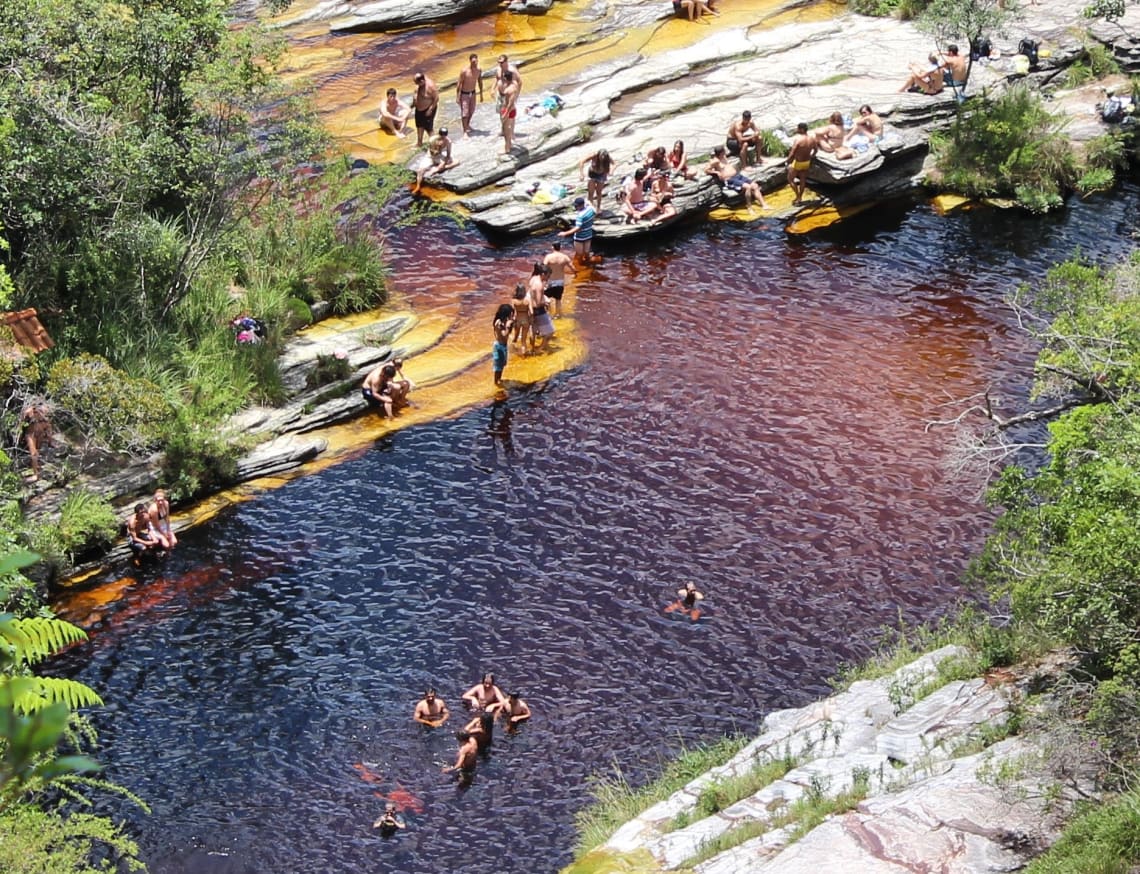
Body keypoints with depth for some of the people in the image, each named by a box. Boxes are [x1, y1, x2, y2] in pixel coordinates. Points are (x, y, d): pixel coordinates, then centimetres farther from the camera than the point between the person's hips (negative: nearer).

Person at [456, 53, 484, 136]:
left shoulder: (478, 70, -8)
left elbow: (480, 82, 6)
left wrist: (481, 95, 11)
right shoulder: (464, 71, -23)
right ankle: (465, 131, 5)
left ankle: (467, 124, 46)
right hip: (464, 94, -5)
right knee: (465, 113, -4)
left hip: (473, 93, 5)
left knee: (471, 111, 20)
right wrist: (457, 97, -13)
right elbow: (459, 84, -15)